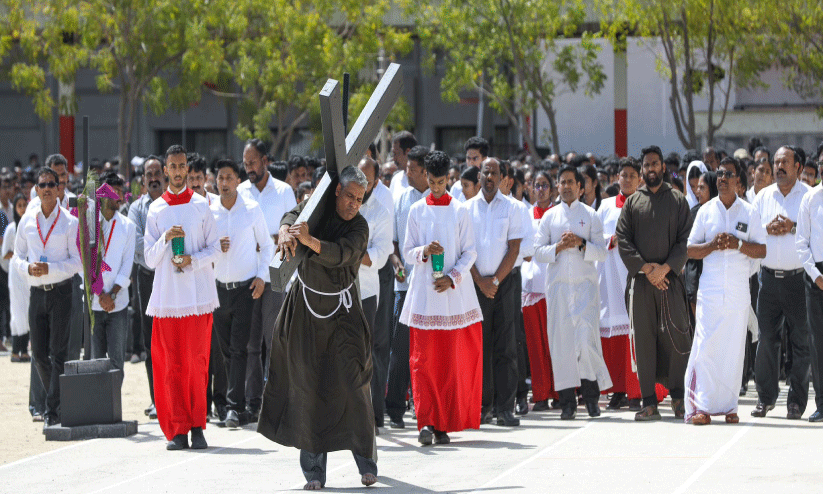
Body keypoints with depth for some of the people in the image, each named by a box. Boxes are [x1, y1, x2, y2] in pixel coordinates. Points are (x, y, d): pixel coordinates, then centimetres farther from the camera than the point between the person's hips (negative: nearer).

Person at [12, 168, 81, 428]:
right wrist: (28, 268, -9)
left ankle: (53, 411, -5)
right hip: (37, 292, 4)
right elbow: (17, 257, 13)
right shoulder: (27, 220, 9)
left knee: (58, 353, -7)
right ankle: (59, 401, 23)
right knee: (39, 354, 6)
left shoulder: (69, 222, -3)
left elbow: (78, 261, -4)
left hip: (61, 291, -4)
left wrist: (50, 268, -17)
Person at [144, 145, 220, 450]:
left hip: (198, 295, -1)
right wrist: (165, 239, -12)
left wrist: (193, 260, -12)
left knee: (197, 362, -4)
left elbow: (214, 248, 6)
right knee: (170, 364, -3)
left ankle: (197, 427, 3)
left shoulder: (201, 205, 6)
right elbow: (149, 259, 6)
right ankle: (178, 430, 0)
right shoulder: (156, 210, 9)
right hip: (167, 295, 1)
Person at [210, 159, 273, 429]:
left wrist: (261, 275, -5)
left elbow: (266, 245, 7)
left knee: (238, 348, -10)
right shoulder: (209, 212, 4)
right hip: (219, 286, 3)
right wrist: (215, 248, -10)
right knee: (225, 350, 6)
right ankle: (236, 406, 15)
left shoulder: (252, 209, -1)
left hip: (246, 287, -3)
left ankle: (235, 406, -14)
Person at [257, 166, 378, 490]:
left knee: (351, 384, -8)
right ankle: (314, 471, 2)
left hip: (341, 310, -2)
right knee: (308, 385, -1)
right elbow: (294, 215, -16)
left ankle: (366, 461, 2)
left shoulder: (359, 228, -8)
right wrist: (285, 230, -39)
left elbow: (338, 254, -25)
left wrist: (309, 240, -42)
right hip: (306, 305, 2)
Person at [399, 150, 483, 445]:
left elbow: (469, 252, 4)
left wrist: (453, 278, -10)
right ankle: (426, 421, -10)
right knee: (423, 358, -8)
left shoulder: (459, 212, 5)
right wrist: (424, 251, -13)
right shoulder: (417, 211, 8)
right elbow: (408, 251, 8)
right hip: (423, 293, 0)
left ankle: (443, 424, 5)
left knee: (451, 360, -1)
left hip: (453, 292, 0)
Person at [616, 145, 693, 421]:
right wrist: (645, 268, -8)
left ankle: (678, 398, 3)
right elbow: (623, 240, 5)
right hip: (640, 281, 1)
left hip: (670, 278, -1)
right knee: (644, 339, -1)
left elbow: (685, 240, 1)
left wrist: (666, 267, -11)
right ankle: (649, 403, 2)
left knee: (677, 335, -7)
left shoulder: (678, 201, 9)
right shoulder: (632, 202, 13)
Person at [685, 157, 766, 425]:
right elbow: (690, 250, 7)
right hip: (710, 289, 0)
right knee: (705, 346, -9)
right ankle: (700, 406, -9)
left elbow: (762, 251, 3)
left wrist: (738, 244, -13)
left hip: (739, 290, 0)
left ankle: (729, 406, 7)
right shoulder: (706, 211, 8)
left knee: (734, 349, 1)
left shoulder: (750, 212, 7)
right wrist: (713, 245, -12)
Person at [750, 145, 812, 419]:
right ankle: (766, 397, 13)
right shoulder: (763, 196, 13)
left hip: (799, 276, -3)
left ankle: (796, 401, 5)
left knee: (801, 340, -1)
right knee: (766, 337, 3)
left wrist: (793, 228, -16)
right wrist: (768, 228, -6)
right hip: (769, 277, 3)